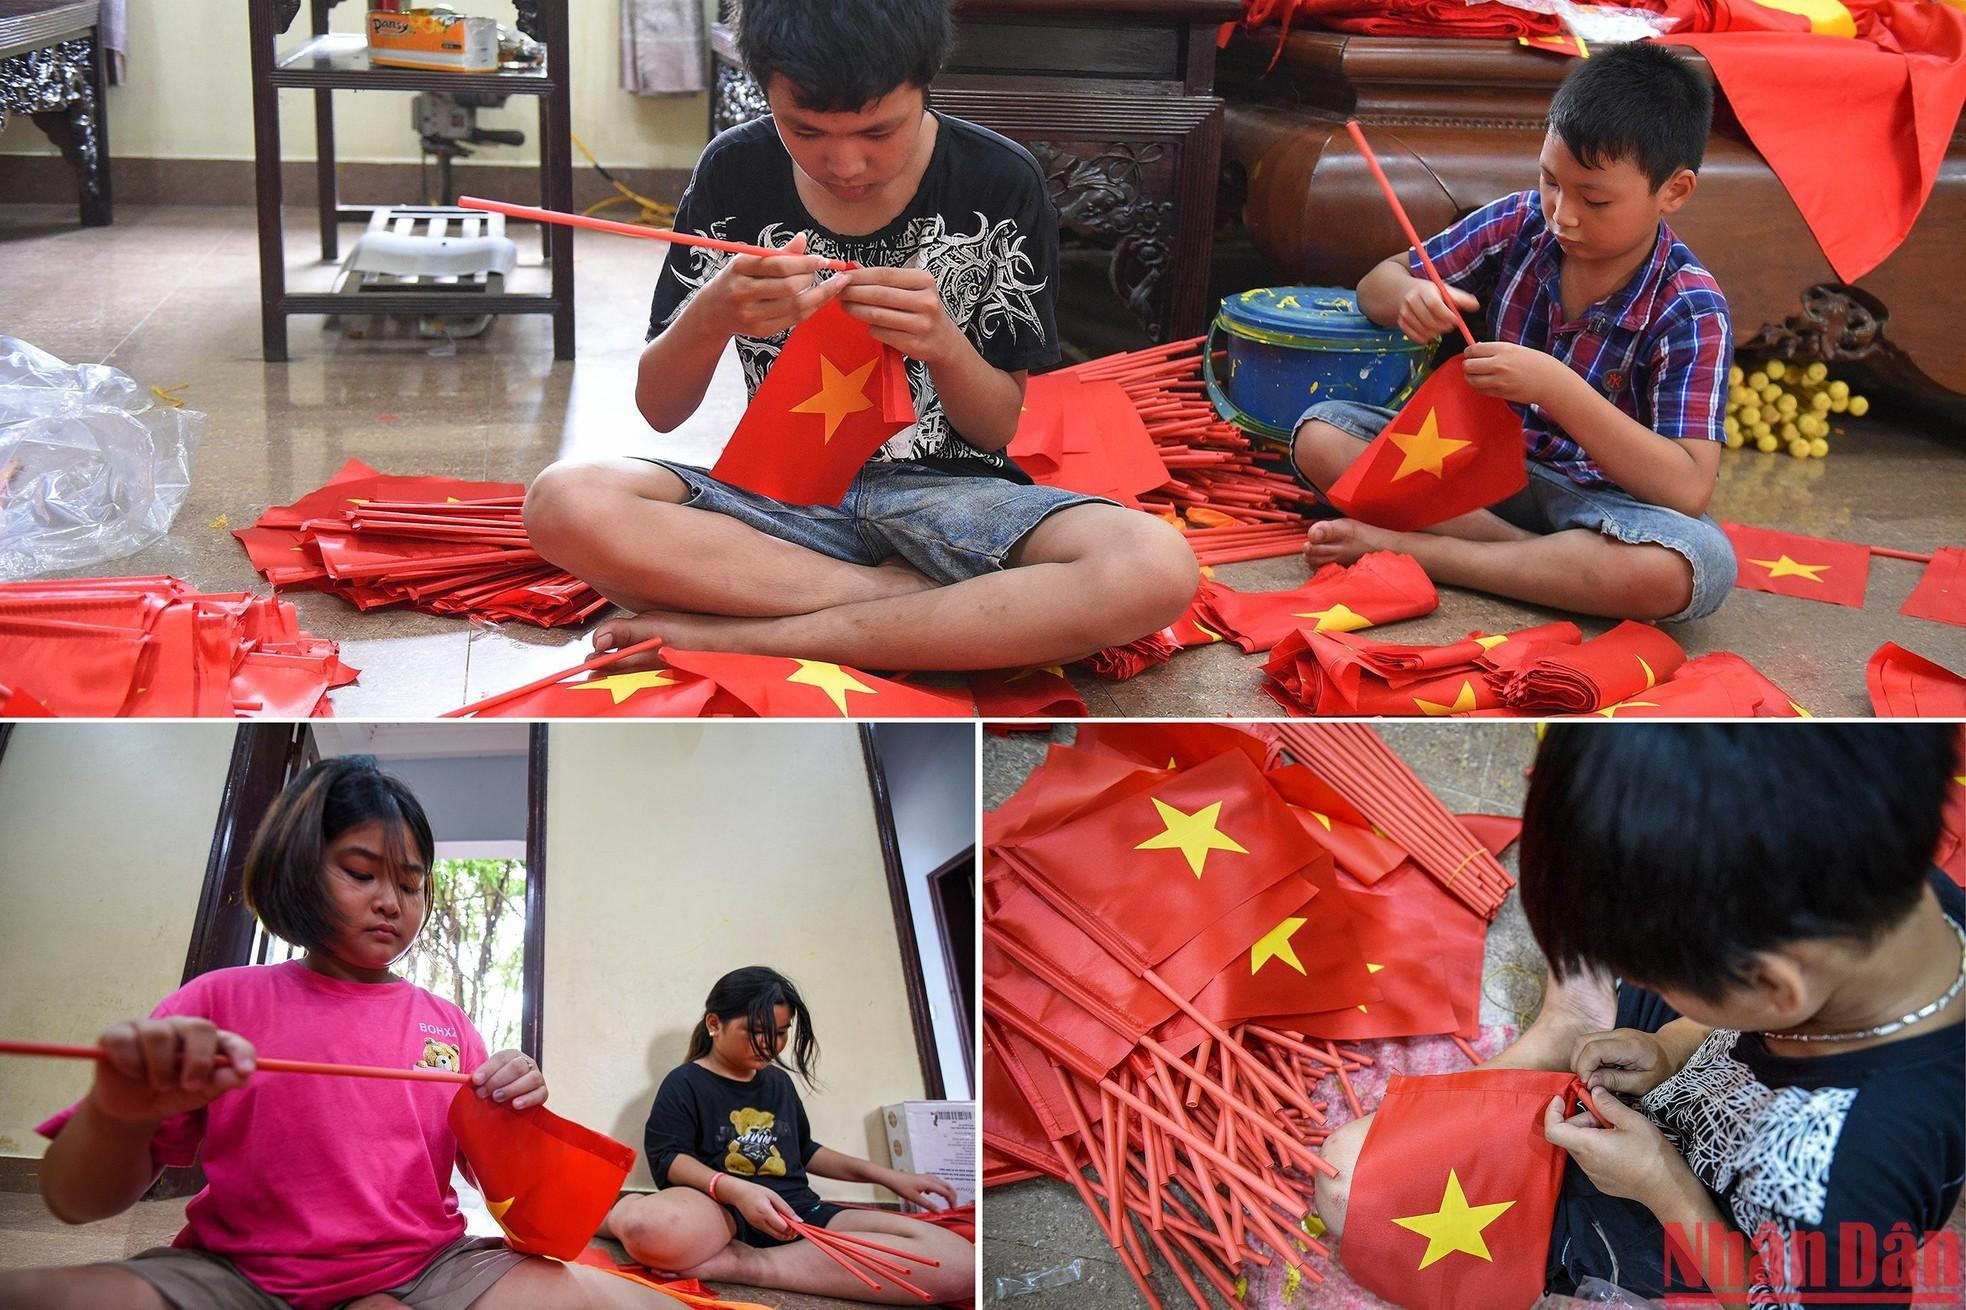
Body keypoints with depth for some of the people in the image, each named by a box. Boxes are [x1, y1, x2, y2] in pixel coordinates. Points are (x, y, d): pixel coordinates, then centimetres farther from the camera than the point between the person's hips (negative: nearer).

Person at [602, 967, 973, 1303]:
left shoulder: (779, 1082, 25)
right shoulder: (685, 1083, 6)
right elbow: (667, 1158, -6)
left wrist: (886, 1176, 24)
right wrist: (734, 1190, -24)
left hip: (796, 1211, 8)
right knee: (649, 1227, -52)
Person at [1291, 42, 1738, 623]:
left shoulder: (1691, 311, -19)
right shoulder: (1518, 223, -7)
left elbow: (1689, 490, -29)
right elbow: (1377, 284, 6)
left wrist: (1555, 386, -37)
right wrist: (1409, 297, -21)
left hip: (1600, 497, -4)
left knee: (1698, 565, -38)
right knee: (1321, 435, -17)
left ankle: (1415, 548, -27)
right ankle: (1556, 561, -21)